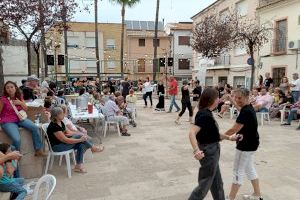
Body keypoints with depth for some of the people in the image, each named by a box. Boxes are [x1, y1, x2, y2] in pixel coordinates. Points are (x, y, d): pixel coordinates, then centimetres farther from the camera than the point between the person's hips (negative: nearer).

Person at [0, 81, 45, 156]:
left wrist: (21, 103, -7)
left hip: (19, 119, 5)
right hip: (8, 122, -5)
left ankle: (38, 150, -6)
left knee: (35, 128, -17)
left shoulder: (19, 97, 7)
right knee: (17, 140, -28)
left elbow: (26, 109, 10)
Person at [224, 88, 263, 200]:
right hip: (250, 143, 10)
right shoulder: (249, 108, 7)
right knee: (250, 169, 21)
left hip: (246, 145, -10)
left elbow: (234, 129, -23)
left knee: (238, 171, -1)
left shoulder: (245, 112, -24)